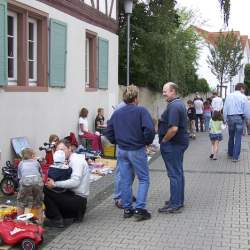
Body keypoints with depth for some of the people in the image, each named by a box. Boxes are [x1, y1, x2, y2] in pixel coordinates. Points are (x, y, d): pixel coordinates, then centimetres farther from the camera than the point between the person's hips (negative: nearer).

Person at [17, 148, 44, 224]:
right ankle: (40, 220, 23)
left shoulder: (21, 163, 31)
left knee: (21, 202, 18)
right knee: (38, 202, 21)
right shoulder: (36, 162, 31)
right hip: (37, 180, 1)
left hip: (25, 180, -1)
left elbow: (19, 177, 27)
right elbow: (41, 174, 35)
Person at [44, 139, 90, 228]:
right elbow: (69, 180, 10)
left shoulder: (76, 160, -15)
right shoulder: (72, 160, 14)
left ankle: (57, 220, -4)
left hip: (78, 199, -10)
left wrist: (54, 184, -22)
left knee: (46, 190, -13)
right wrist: (53, 182, -5)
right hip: (74, 194, 10)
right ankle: (77, 213, 13)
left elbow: (75, 181, -27)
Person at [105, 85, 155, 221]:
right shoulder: (141, 111, -10)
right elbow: (149, 129, -20)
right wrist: (147, 142, -4)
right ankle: (140, 209, -1)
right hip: (137, 150, -5)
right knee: (143, 179, 5)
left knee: (125, 180, 11)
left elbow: (108, 131, 6)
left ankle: (127, 209, 17)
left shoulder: (117, 113, 5)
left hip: (122, 151, 5)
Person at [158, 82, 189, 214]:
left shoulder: (173, 106, -20)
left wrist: (164, 140, -15)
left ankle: (175, 205, 2)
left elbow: (173, 128, -30)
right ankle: (178, 200, 28)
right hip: (181, 142, 11)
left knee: (174, 174, -4)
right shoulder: (180, 104, 13)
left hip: (173, 144, -11)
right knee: (178, 172, 17)